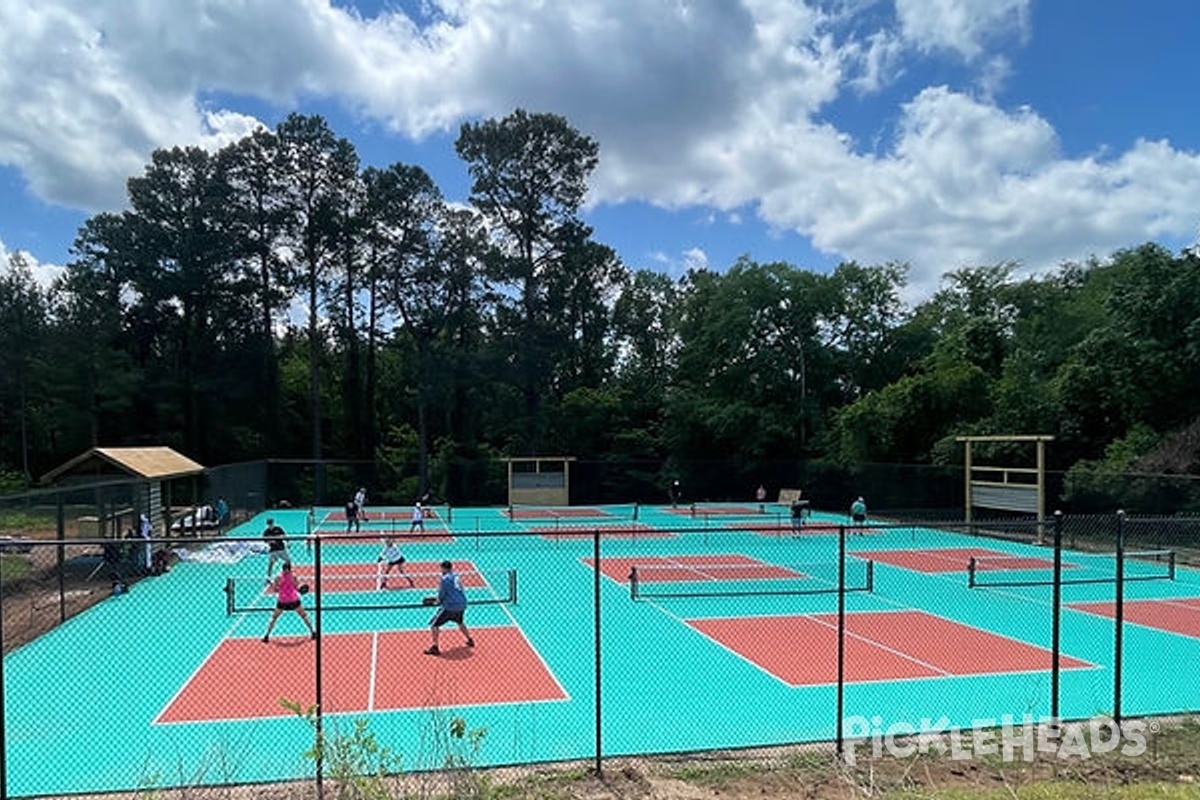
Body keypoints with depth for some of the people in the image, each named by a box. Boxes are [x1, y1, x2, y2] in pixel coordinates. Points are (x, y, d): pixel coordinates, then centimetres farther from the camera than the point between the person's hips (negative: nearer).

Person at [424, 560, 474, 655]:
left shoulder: (445, 578, -11)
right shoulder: (456, 576, 11)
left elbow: (441, 594, -10)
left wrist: (438, 601, 13)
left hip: (450, 606, -8)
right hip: (462, 605, 8)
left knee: (434, 625, 1)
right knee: (460, 623, 34)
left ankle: (435, 648, -7)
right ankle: (470, 641, 42)